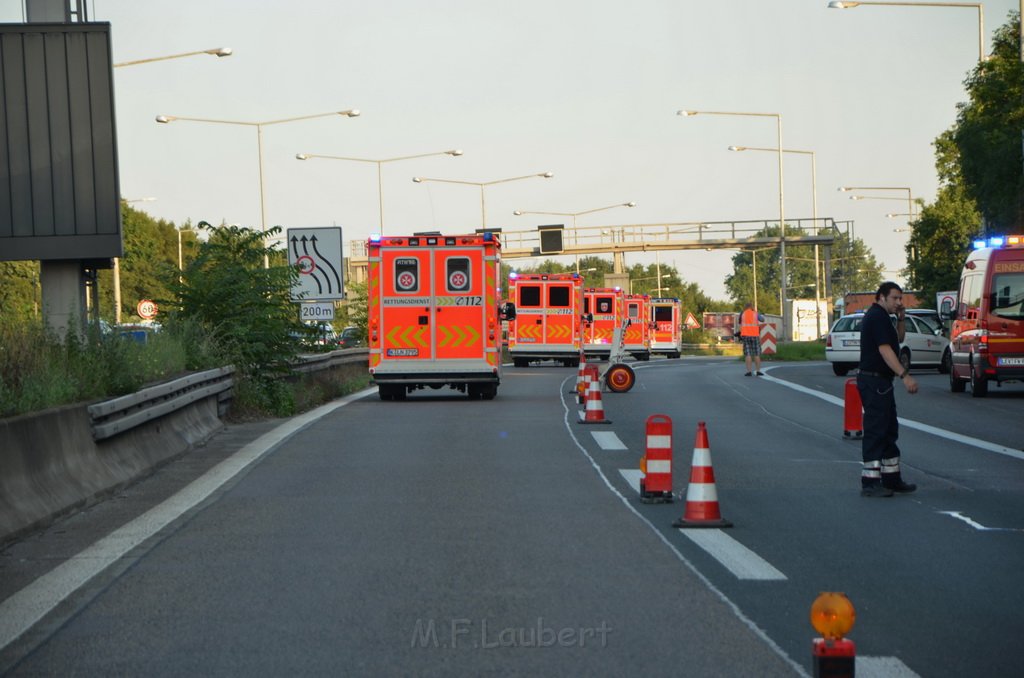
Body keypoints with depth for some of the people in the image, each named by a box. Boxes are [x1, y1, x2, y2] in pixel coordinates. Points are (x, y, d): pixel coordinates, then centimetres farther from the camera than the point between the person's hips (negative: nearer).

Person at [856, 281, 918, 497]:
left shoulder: (880, 317, 18)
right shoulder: (877, 317, -15)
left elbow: (898, 339, 26)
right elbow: (884, 349, -24)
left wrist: (901, 318, 9)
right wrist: (905, 375, -29)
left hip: (880, 382, 11)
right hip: (874, 380, -11)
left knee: (889, 430, 15)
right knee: (875, 430, -10)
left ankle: (891, 479, 22)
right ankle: (870, 483, -8)